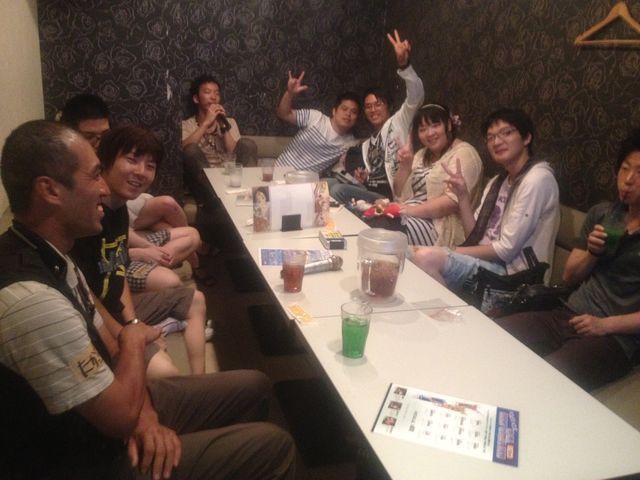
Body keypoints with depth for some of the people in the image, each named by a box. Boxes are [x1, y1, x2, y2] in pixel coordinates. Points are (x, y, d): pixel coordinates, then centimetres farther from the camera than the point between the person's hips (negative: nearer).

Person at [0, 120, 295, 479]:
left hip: (101, 419, 9)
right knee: (273, 447, -6)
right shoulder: (29, 298, -35)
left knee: (253, 388, 16)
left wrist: (144, 411, -8)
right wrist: (135, 339, -10)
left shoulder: (52, 258, -2)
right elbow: (121, 416, -27)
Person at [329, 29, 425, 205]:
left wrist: (403, 64, -30)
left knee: (338, 190, -26)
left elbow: (416, 96, -14)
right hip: (371, 194, 8)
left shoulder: (399, 122, 5)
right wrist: (363, 179, 5)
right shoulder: (366, 144, 27)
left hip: (391, 197, -7)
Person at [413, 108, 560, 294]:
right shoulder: (497, 182, 16)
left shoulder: (538, 178, -11)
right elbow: (475, 234, 8)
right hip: (487, 262, 8)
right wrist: (463, 196, -4)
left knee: (427, 257, -26)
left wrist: (454, 251, -8)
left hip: (512, 272, -8)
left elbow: (507, 249, -16)